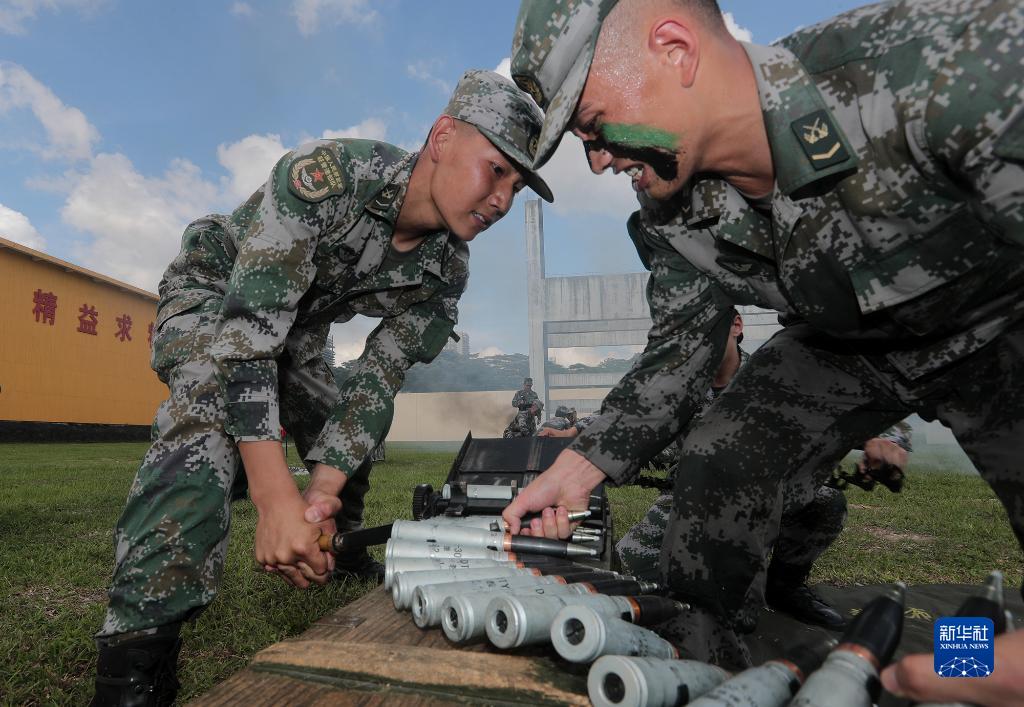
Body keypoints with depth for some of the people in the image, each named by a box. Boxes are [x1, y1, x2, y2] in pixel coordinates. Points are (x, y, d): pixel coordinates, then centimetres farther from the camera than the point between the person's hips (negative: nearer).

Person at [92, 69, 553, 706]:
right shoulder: (327, 175, -37)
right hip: (210, 294, -6)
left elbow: (380, 379, -17)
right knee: (213, 395, -35)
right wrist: (277, 499, -47)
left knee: (350, 444, 5)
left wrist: (323, 490, -31)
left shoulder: (446, 272, -17)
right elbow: (246, 331, -41)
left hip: (295, 332, 6)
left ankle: (343, 561, 36)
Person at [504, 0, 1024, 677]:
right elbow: (679, 350, -6)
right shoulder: (669, 215, -17)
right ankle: (698, 658, 13)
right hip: (844, 342, 4)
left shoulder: (941, 56, -36)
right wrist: (580, 468, -15)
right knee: (714, 470, -8)